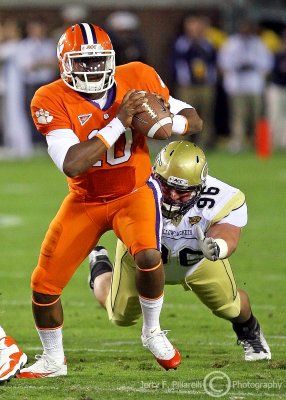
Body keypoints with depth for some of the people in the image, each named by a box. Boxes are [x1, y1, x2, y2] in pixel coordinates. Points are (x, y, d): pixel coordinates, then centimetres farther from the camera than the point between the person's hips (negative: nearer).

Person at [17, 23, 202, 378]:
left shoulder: (138, 79, -13)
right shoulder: (52, 101, -20)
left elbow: (193, 120, -4)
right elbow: (71, 165, -32)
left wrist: (168, 124, -28)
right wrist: (119, 122, -34)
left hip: (135, 193, -1)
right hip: (85, 201, 1)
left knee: (147, 256, -29)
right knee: (44, 283, -1)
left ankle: (152, 331, -1)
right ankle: (53, 360, 26)